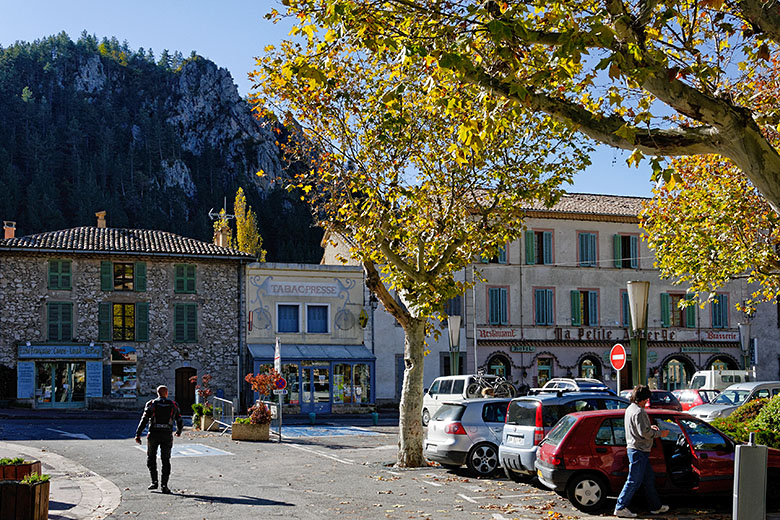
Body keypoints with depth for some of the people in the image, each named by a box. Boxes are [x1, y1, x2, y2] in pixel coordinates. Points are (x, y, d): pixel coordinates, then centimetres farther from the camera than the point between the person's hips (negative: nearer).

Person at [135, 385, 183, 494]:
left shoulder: (151, 404, 4)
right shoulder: (173, 404, 9)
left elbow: (144, 420, -5)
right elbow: (179, 420, 15)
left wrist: (138, 434, -8)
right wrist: (179, 431, 34)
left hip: (153, 434, -1)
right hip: (167, 435, 1)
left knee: (151, 458, 16)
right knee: (166, 460, 8)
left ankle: (154, 482, 4)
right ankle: (164, 485, 0)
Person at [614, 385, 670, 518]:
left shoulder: (630, 409, 13)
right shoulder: (639, 412, -19)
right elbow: (644, 432, -23)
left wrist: (650, 427, 14)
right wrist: (660, 433, -10)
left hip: (634, 448, 11)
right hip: (638, 451, -11)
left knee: (649, 478, 17)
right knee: (634, 481, -6)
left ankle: (656, 507, 25)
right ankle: (620, 508, -2)